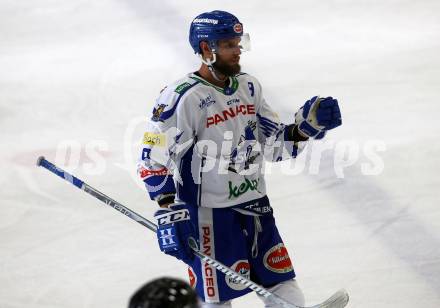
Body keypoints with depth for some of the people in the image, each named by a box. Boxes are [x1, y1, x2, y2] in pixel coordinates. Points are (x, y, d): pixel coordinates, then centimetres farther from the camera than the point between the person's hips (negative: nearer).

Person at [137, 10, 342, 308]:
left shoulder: (249, 86, 7)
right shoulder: (182, 98, -16)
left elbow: (274, 144, 13)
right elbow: (153, 161, -15)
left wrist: (307, 125, -4)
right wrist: (170, 214, -21)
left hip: (255, 206, 7)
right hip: (208, 214, -7)